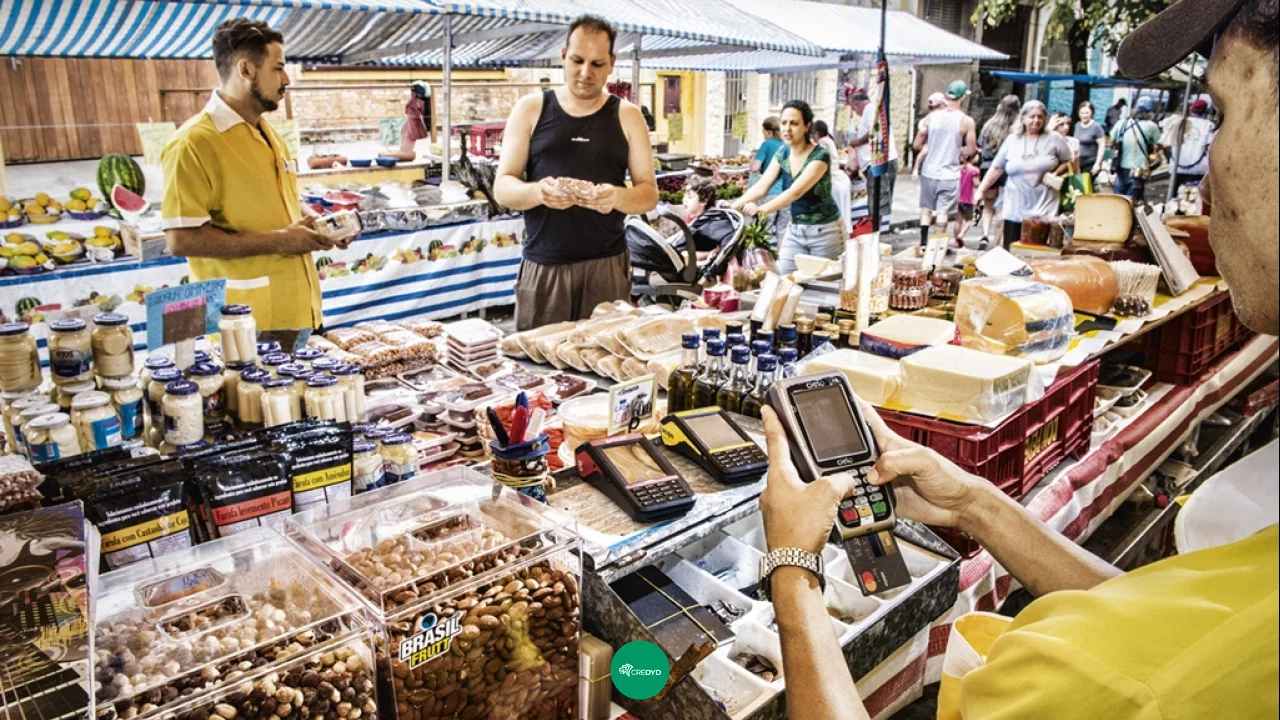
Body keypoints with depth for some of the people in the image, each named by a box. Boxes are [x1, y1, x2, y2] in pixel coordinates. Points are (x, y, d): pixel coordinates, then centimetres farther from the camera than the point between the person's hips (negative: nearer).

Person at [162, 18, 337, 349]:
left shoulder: (269, 134, 13)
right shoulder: (193, 143, -14)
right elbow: (181, 240, -20)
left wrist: (313, 228, 4)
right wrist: (277, 241, -19)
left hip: (294, 313, 8)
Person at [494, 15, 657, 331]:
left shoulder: (627, 116, 7)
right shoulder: (530, 109, 6)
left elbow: (649, 193, 5)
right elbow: (502, 187, 2)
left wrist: (616, 197, -18)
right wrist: (537, 191, -20)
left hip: (607, 266, 0)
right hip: (542, 267, 0)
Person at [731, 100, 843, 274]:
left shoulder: (820, 156, -19)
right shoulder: (782, 154, 1)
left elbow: (796, 192, -33)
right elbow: (761, 186, -6)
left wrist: (762, 209, -46)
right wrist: (733, 205, -22)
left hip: (824, 231, -5)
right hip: (795, 229, 6)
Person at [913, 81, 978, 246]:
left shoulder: (931, 117, -1)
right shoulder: (966, 121, -8)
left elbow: (917, 145, 1)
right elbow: (971, 150, -7)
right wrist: (957, 151, 13)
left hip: (929, 171, 3)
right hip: (949, 174, -3)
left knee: (926, 208, 16)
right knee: (943, 211, 5)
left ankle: (923, 242, 17)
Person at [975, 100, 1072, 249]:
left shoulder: (1054, 139, 4)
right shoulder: (1012, 140, 8)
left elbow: (1068, 162, 11)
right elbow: (996, 168, 11)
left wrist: (1056, 173, -9)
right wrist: (981, 190, 6)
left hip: (1045, 209, -2)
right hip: (1015, 210, 2)